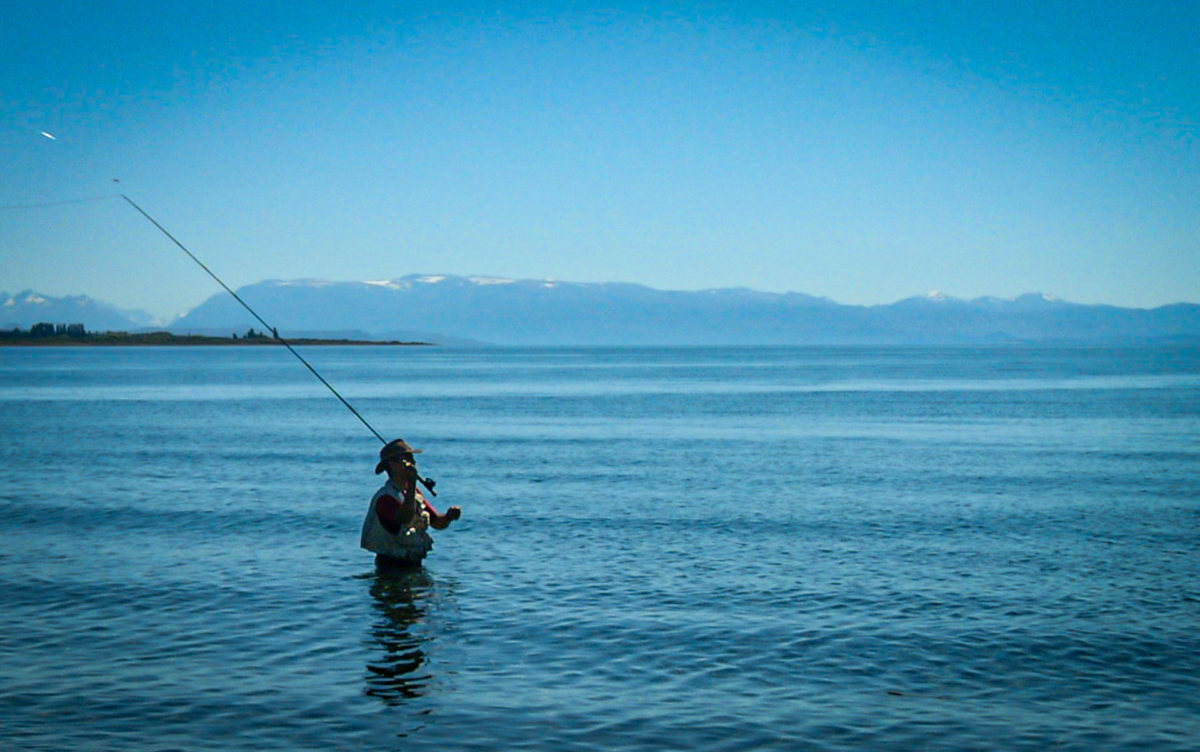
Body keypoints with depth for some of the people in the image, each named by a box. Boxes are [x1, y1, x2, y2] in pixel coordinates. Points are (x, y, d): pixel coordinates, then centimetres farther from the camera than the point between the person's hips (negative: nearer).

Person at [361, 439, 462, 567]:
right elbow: (405, 519, -35)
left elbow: (437, 523, 14)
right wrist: (411, 485, -40)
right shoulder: (385, 497, -17)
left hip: (414, 563, 7)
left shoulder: (416, 492, 12)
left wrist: (448, 516, -10)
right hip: (392, 565, -7)